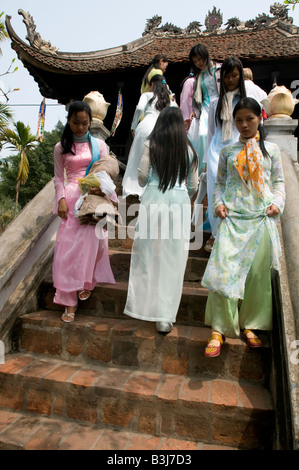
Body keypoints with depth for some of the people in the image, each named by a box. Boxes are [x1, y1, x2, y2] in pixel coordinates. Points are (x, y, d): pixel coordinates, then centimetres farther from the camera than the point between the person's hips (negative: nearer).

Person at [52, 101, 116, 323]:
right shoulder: (61, 148, 10)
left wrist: (102, 187, -13)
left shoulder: (99, 144, 8)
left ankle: (86, 283, 19)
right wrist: (61, 199, -5)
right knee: (67, 248, -5)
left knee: (89, 244, -7)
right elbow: (58, 178, 10)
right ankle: (70, 301, 3)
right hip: (71, 199, 1)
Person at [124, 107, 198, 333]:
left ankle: (143, 305, 15)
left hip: (153, 199, -1)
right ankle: (165, 317, 8)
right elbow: (193, 186, 10)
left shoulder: (151, 144, 5)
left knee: (147, 253, 10)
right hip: (180, 202, 1)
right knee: (172, 260, 4)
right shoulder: (189, 149, 9)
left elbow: (142, 176, 0)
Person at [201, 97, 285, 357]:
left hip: (262, 218, 1)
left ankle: (250, 325, 19)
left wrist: (277, 203, -3)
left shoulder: (271, 149, 14)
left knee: (258, 272, 2)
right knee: (223, 269, -12)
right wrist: (218, 203, -3)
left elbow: (279, 181, 14)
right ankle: (219, 330, -2)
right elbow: (220, 182, 13)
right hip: (232, 218, -1)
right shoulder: (228, 151, 14)